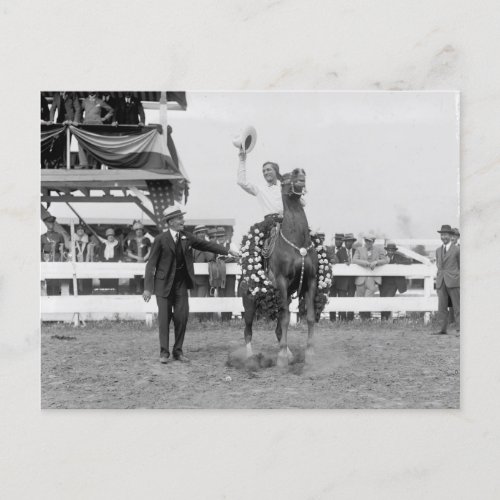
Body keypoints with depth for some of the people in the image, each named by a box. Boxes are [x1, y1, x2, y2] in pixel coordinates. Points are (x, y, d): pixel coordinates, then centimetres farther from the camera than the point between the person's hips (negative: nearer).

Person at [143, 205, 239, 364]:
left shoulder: (187, 237, 4)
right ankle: (164, 352, 7)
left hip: (181, 283, 5)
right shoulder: (161, 239, -11)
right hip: (164, 284, -5)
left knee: (182, 317, 3)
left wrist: (228, 251, 8)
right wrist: (148, 288, -15)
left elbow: (206, 245, 14)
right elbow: (151, 264, -10)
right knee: (164, 318, -1)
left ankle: (178, 351, 13)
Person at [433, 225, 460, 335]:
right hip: (441, 282, 4)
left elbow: (460, 266, 8)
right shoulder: (438, 250, 16)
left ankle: (460, 329, -4)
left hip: (453, 281, -4)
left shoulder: (457, 249, 2)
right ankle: (442, 329, 1)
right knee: (442, 307, 0)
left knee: (457, 306, -4)